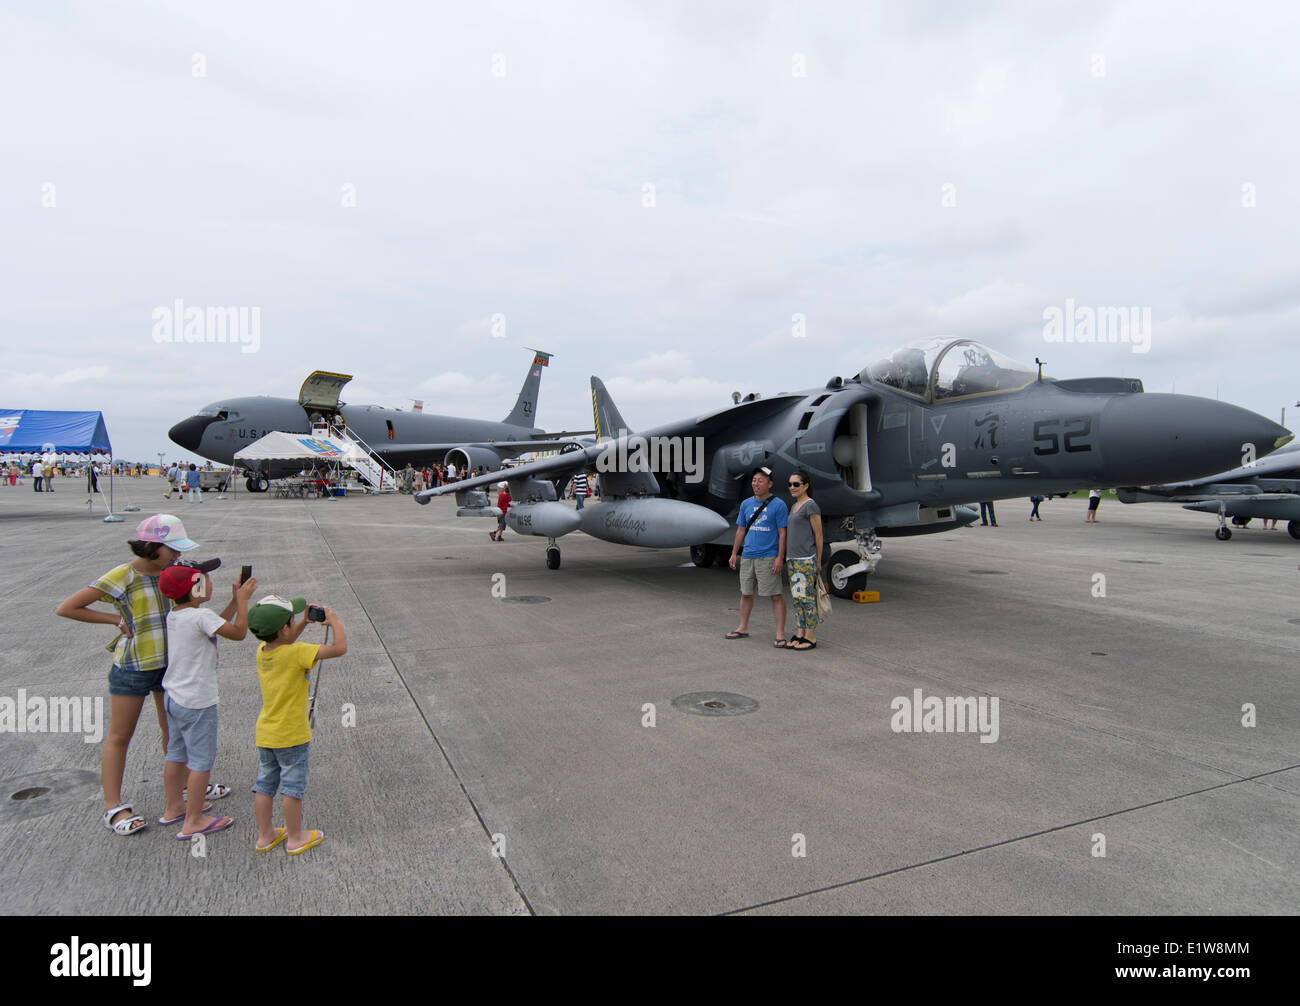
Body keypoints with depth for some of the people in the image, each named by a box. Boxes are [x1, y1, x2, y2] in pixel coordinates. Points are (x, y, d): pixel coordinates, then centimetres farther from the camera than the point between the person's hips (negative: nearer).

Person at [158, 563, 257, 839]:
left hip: (173, 696, 9)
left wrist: (235, 600, 12)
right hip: (197, 701, -9)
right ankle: (193, 822, 9)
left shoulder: (174, 614, 6)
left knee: (176, 754, 21)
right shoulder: (200, 616, -22)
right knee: (201, 759, 2)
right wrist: (243, 599, -10)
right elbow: (238, 632, -19)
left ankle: (173, 808, 35)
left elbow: (217, 625, 16)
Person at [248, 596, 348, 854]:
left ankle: (264, 836, 28)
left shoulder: (262, 651, -2)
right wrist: (334, 621, -11)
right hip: (291, 735, -7)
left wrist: (304, 623, 12)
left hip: (265, 733, 7)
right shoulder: (297, 653, -24)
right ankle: (295, 838, 18)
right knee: (293, 786, 6)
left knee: (265, 784, 16)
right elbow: (339, 648, -27)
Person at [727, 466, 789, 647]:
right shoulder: (746, 504, 11)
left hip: (768, 557, -6)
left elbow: (782, 533, -8)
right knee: (745, 593, 14)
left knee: (776, 595, -4)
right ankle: (743, 628, 28)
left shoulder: (778, 505, -5)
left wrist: (780, 558, -14)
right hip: (747, 557, 6)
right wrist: (734, 553, 14)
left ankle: (780, 634, 0)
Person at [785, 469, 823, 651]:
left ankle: (811, 638, 0)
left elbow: (818, 535, -8)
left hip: (806, 560, -9)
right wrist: (788, 558, 17)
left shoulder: (811, 505, -8)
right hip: (793, 560, 9)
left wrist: (818, 562, -8)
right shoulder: (794, 506, 17)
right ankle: (799, 634, 15)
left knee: (807, 598, -6)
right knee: (796, 598, 10)